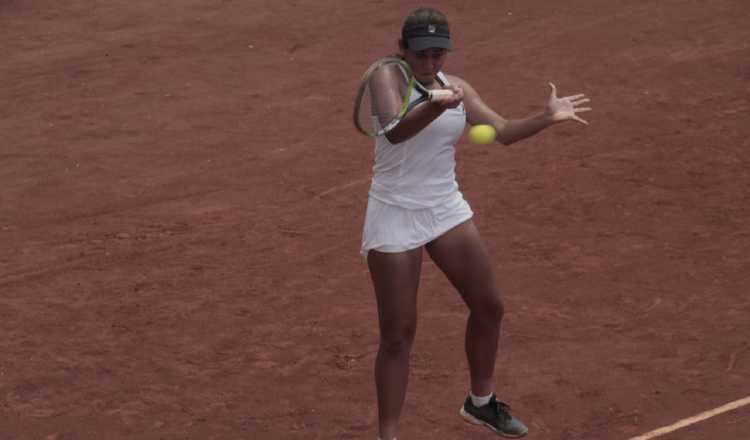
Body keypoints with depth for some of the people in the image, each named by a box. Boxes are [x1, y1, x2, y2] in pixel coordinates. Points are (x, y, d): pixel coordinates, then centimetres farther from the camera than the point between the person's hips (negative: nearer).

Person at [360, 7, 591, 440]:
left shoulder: (457, 89, 1)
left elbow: (503, 130, -3)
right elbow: (396, 131, -39)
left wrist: (547, 117, -20)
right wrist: (439, 106, -58)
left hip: (447, 209, 6)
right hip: (396, 216, -6)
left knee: (489, 307, 14)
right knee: (398, 334, -5)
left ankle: (481, 402, 36)